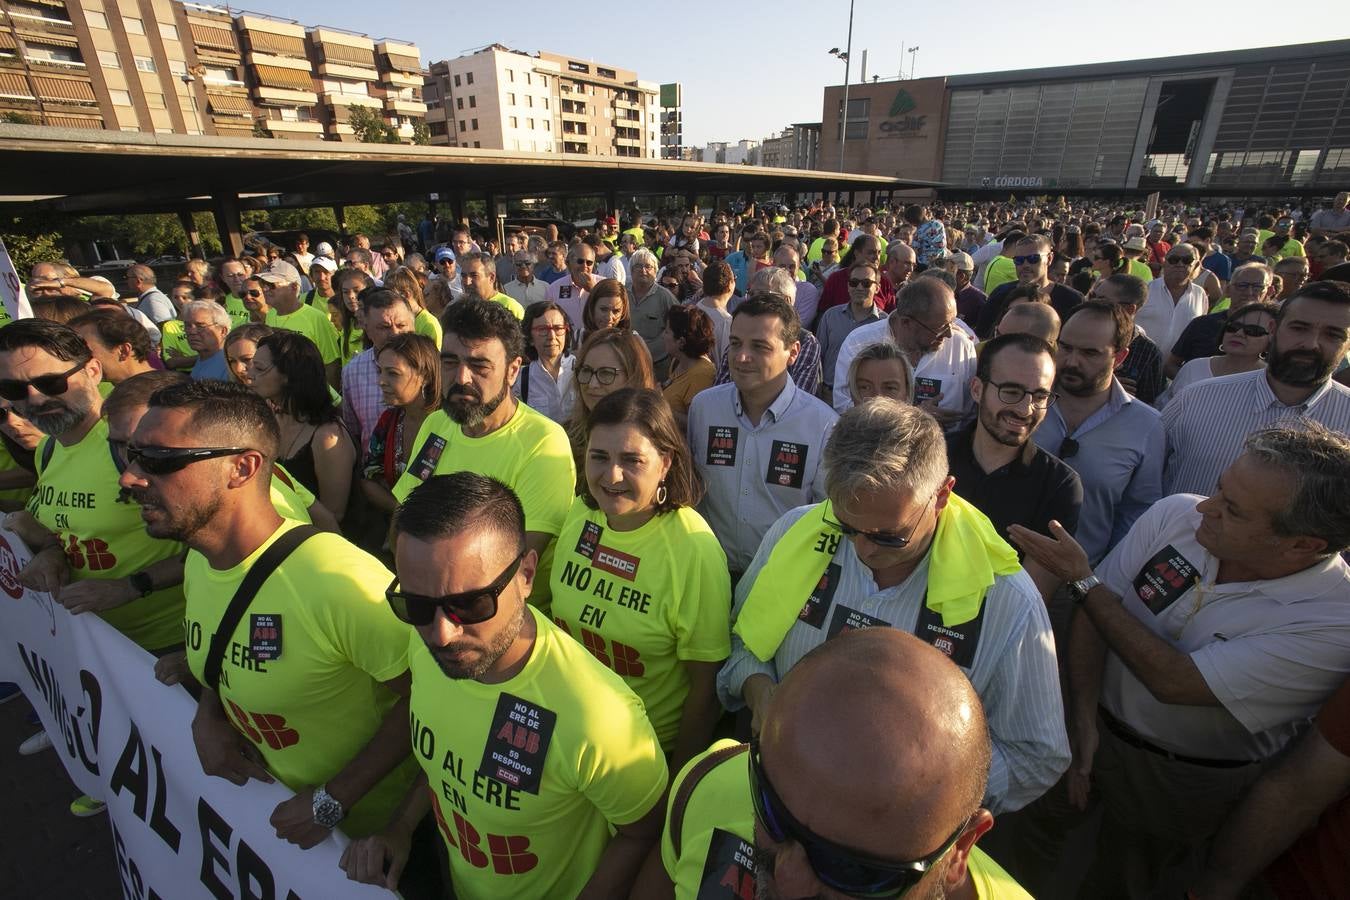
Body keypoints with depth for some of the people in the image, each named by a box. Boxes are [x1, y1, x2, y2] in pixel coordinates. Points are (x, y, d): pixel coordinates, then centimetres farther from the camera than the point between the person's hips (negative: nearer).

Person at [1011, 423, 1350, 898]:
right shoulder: (1177, 513, -17)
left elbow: (1174, 682, -29)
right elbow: (1094, 612, -10)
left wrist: (1081, 579, -26)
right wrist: (1084, 718, -15)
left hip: (1184, 785, -3)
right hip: (1097, 732, 3)